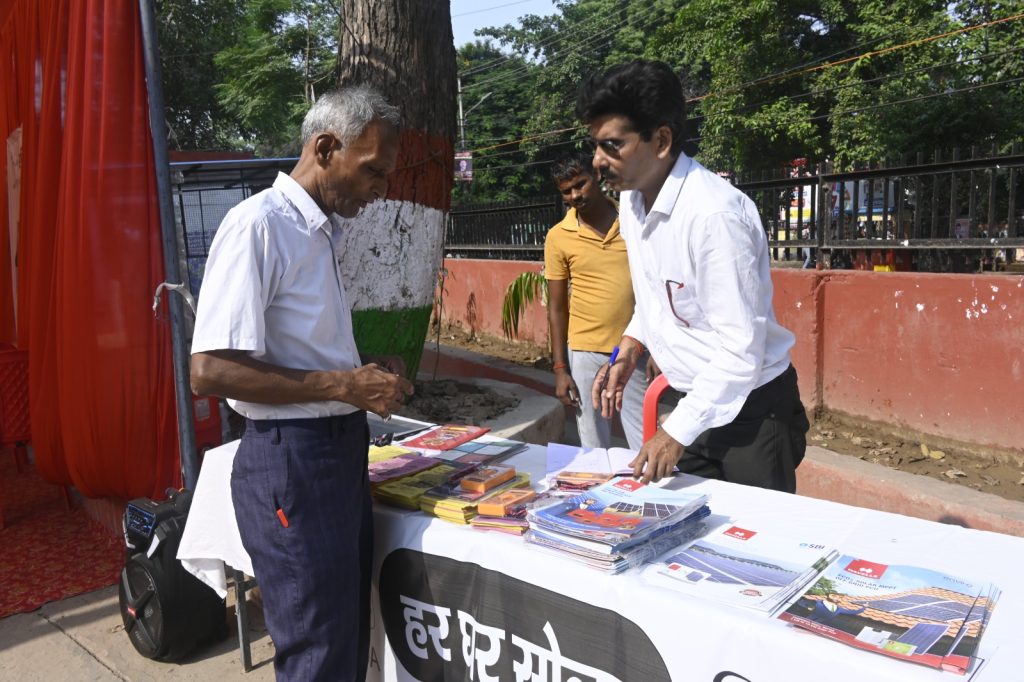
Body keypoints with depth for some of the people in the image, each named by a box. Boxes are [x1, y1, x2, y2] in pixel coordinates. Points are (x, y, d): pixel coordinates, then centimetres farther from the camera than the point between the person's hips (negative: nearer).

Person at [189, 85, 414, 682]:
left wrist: (369, 375, 5)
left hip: (343, 449, 9)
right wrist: (345, 386, -20)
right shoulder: (259, 225, -16)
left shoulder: (325, 233, 13)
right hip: (292, 459, -9)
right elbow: (209, 371, -23)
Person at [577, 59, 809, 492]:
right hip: (698, 401, 8)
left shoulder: (714, 213, -27)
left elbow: (740, 350, -25)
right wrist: (629, 351, 1)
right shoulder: (632, 201, -1)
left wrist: (677, 432, -21)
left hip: (751, 410, -7)